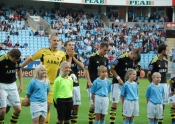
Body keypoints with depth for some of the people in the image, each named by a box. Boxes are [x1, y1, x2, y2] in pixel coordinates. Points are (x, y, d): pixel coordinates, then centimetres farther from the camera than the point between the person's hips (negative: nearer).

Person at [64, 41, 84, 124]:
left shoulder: (76, 56, 10)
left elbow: (82, 66, -1)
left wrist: (73, 57, -4)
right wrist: (70, 57, -10)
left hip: (75, 84, 5)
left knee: (76, 105, 7)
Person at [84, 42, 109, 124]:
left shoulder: (106, 59, 12)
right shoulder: (92, 57, -9)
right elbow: (86, 70, -10)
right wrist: (89, 82, -16)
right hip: (93, 84, -6)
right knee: (94, 104, -10)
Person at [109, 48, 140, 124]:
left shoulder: (134, 60, 5)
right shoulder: (121, 58, -15)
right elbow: (112, 68, -11)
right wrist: (118, 78, -14)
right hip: (117, 83, -6)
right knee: (115, 103, -4)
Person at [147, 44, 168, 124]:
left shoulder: (165, 61, 9)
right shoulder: (154, 61, -13)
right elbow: (149, 74, -8)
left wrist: (164, 82, 12)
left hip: (164, 84, 7)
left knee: (163, 104, 8)